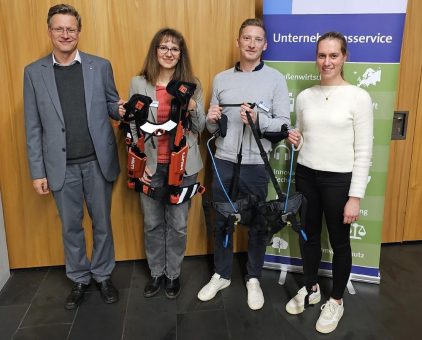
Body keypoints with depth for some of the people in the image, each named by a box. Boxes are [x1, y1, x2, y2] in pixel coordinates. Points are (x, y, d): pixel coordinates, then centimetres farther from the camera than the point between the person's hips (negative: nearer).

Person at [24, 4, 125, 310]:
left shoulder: (101, 66, 0)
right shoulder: (34, 72, 1)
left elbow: (112, 104, 7)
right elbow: (33, 127, 1)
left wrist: (122, 110, -18)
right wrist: (38, 172, 0)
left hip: (97, 162, 0)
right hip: (62, 166, 1)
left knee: (102, 223, 12)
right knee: (71, 227, 14)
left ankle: (103, 276, 33)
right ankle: (79, 279, 34)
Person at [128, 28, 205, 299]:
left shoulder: (192, 84, -1)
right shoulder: (139, 84, -1)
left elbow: (199, 129, 1)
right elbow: (133, 127, 2)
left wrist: (193, 109, -19)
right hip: (151, 165, 1)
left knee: (178, 224, 11)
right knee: (153, 224, 14)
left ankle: (173, 274, 32)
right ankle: (156, 273, 34)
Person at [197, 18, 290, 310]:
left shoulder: (276, 79, -2)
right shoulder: (221, 79, 8)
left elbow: (284, 124, -7)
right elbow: (212, 126, 11)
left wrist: (258, 120, -23)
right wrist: (212, 120, -11)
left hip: (256, 164, -3)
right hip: (223, 161, 3)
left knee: (257, 223, 10)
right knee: (221, 221, 13)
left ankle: (254, 279, 29)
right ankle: (221, 275, 32)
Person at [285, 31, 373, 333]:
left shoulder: (358, 97, -9)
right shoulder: (304, 97, 4)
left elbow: (364, 152, -9)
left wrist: (355, 196, -12)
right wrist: (295, 142, -8)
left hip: (340, 179, -4)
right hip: (306, 176, 4)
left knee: (339, 242, 11)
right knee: (309, 235, 17)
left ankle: (336, 300, 32)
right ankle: (311, 288, 40)